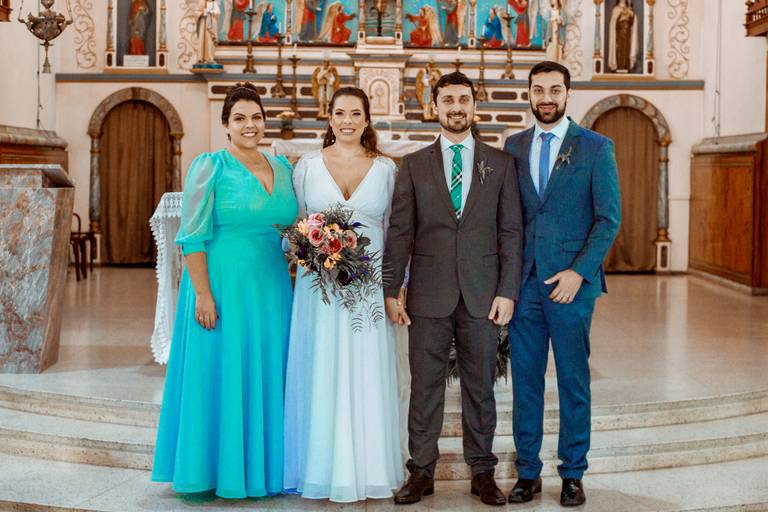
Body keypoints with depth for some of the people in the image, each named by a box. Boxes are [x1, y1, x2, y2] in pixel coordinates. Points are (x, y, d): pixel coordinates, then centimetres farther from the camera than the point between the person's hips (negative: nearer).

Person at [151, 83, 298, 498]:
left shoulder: (282, 168, 10)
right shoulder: (211, 166, -7)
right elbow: (192, 237, -11)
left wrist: (293, 287, 6)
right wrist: (203, 294, -17)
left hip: (271, 289, 6)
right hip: (222, 286, -5)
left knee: (266, 376, 11)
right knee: (220, 375, 3)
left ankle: (261, 464, 25)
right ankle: (217, 468, 16)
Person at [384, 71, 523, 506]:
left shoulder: (501, 163, 7)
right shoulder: (414, 165, 7)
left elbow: (511, 231, 4)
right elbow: (400, 232, 4)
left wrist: (508, 291, -4)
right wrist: (391, 290, -3)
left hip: (482, 295, 0)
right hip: (429, 295, 0)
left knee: (481, 387, 8)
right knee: (425, 387, 5)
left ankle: (483, 472, 18)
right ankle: (422, 472, 15)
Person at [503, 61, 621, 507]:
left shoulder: (596, 147, 0)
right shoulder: (514, 147, 10)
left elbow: (609, 217, -3)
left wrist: (579, 272, -13)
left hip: (571, 282, -3)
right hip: (523, 282, 3)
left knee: (573, 381, 5)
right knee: (525, 380, 7)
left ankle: (573, 474, 17)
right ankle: (528, 472, 17)